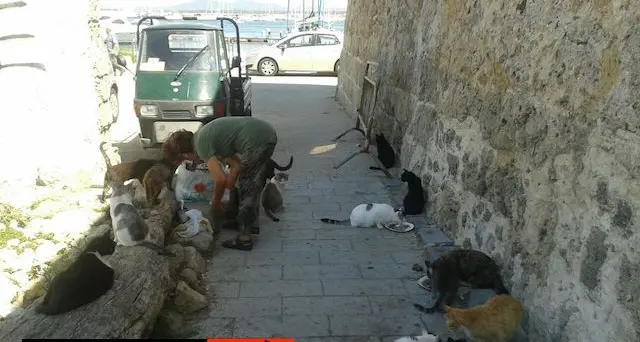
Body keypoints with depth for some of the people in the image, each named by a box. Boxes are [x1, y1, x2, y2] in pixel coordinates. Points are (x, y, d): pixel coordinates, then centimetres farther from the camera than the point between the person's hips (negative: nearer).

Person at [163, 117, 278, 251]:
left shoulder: (201, 145, -7)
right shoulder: (203, 136, 20)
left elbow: (220, 179, -11)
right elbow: (236, 164, 20)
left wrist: (216, 203, 6)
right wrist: (227, 191, 22)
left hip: (256, 140, -10)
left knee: (247, 187, 2)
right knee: (253, 185, 23)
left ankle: (245, 238, 10)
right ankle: (252, 224, 38)